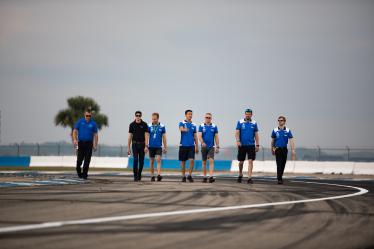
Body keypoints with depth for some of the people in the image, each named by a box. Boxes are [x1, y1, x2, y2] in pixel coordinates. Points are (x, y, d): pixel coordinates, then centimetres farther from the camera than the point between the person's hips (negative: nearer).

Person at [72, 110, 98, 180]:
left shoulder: (93, 124, 5)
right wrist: (75, 140, -10)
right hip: (81, 143, 0)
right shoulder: (80, 121, 4)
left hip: (89, 143, 0)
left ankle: (84, 174, 0)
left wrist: (95, 145, 1)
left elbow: (95, 135, 7)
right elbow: (75, 131, 4)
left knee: (87, 160, -5)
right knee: (80, 159, 1)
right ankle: (78, 171, 27)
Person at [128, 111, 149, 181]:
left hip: (142, 145, 1)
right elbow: (130, 137, 1)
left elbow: (146, 136, -7)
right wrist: (129, 148, -1)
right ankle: (135, 176, -13)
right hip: (135, 144, -1)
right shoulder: (132, 125, -1)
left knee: (141, 161, 5)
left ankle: (139, 174, 24)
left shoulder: (144, 124, -3)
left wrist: (146, 146, -17)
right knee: (135, 160, -14)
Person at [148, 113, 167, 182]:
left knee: (158, 160, -14)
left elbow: (164, 137, 6)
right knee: (151, 162, 6)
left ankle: (159, 175, -23)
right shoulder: (149, 126, 1)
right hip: (151, 146, 1)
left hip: (159, 146, -1)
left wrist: (165, 147, 5)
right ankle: (152, 176, 15)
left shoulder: (162, 126, 1)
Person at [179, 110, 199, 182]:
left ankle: (190, 175, -1)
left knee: (192, 160, -12)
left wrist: (197, 146, 13)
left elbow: (195, 136, 16)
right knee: (183, 161, 5)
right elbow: (181, 129, -22)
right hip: (183, 145, -2)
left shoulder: (193, 125, 11)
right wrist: (184, 129, -46)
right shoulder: (182, 123, 0)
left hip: (191, 145, 2)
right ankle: (183, 176, 15)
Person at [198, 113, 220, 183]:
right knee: (204, 162, 7)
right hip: (204, 147, 1)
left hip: (211, 147, 0)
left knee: (211, 161, -14)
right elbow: (200, 136, -8)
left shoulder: (214, 126, 5)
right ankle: (204, 177, 16)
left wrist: (217, 146, 1)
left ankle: (211, 177, -22)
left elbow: (216, 137, 7)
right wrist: (202, 142, -26)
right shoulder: (201, 126, 2)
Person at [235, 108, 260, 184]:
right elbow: (237, 132, -3)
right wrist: (238, 141, -19)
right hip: (242, 145, 0)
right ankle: (240, 175, 33)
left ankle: (249, 178, -10)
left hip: (251, 145, 0)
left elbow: (256, 135, 8)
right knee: (241, 161, 10)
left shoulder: (254, 123, 6)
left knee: (250, 161, -8)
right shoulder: (240, 122, 2)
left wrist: (257, 145, 4)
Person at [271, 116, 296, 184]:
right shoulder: (275, 130, -1)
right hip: (278, 149, -2)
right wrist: (272, 149, 16)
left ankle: (280, 177, 27)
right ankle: (279, 179, -14)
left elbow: (291, 141, -5)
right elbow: (272, 141, 11)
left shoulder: (288, 131, -1)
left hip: (284, 149, 2)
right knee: (279, 165, -11)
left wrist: (293, 150, -14)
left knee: (283, 165, 11)